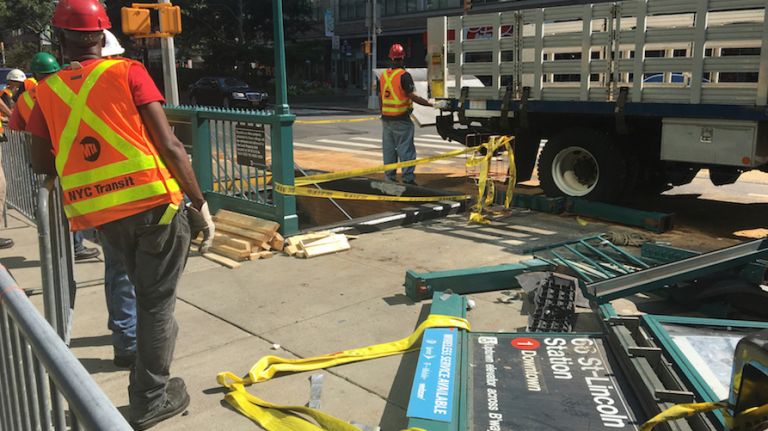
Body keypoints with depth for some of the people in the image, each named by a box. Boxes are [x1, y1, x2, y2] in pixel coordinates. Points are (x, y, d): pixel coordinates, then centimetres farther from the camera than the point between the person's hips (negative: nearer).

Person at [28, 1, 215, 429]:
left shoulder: (48, 91, 8)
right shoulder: (127, 73, -3)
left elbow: (42, 163, 15)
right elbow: (169, 146, -9)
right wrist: (201, 204, -4)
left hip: (101, 215, 4)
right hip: (154, 202, -4)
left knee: (147, 293, 26)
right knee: (156, 301, 9)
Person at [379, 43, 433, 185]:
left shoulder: (383, 75, 8)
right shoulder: (404, 75, -12)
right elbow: (413, 96, -18)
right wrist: (431, 104, -15)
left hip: (386, 119, 6)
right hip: (401, 119, -6)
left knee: (388, 149, 11)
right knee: (405, 149, -2)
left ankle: (390, 177, 16)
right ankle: (408, 178, -3)